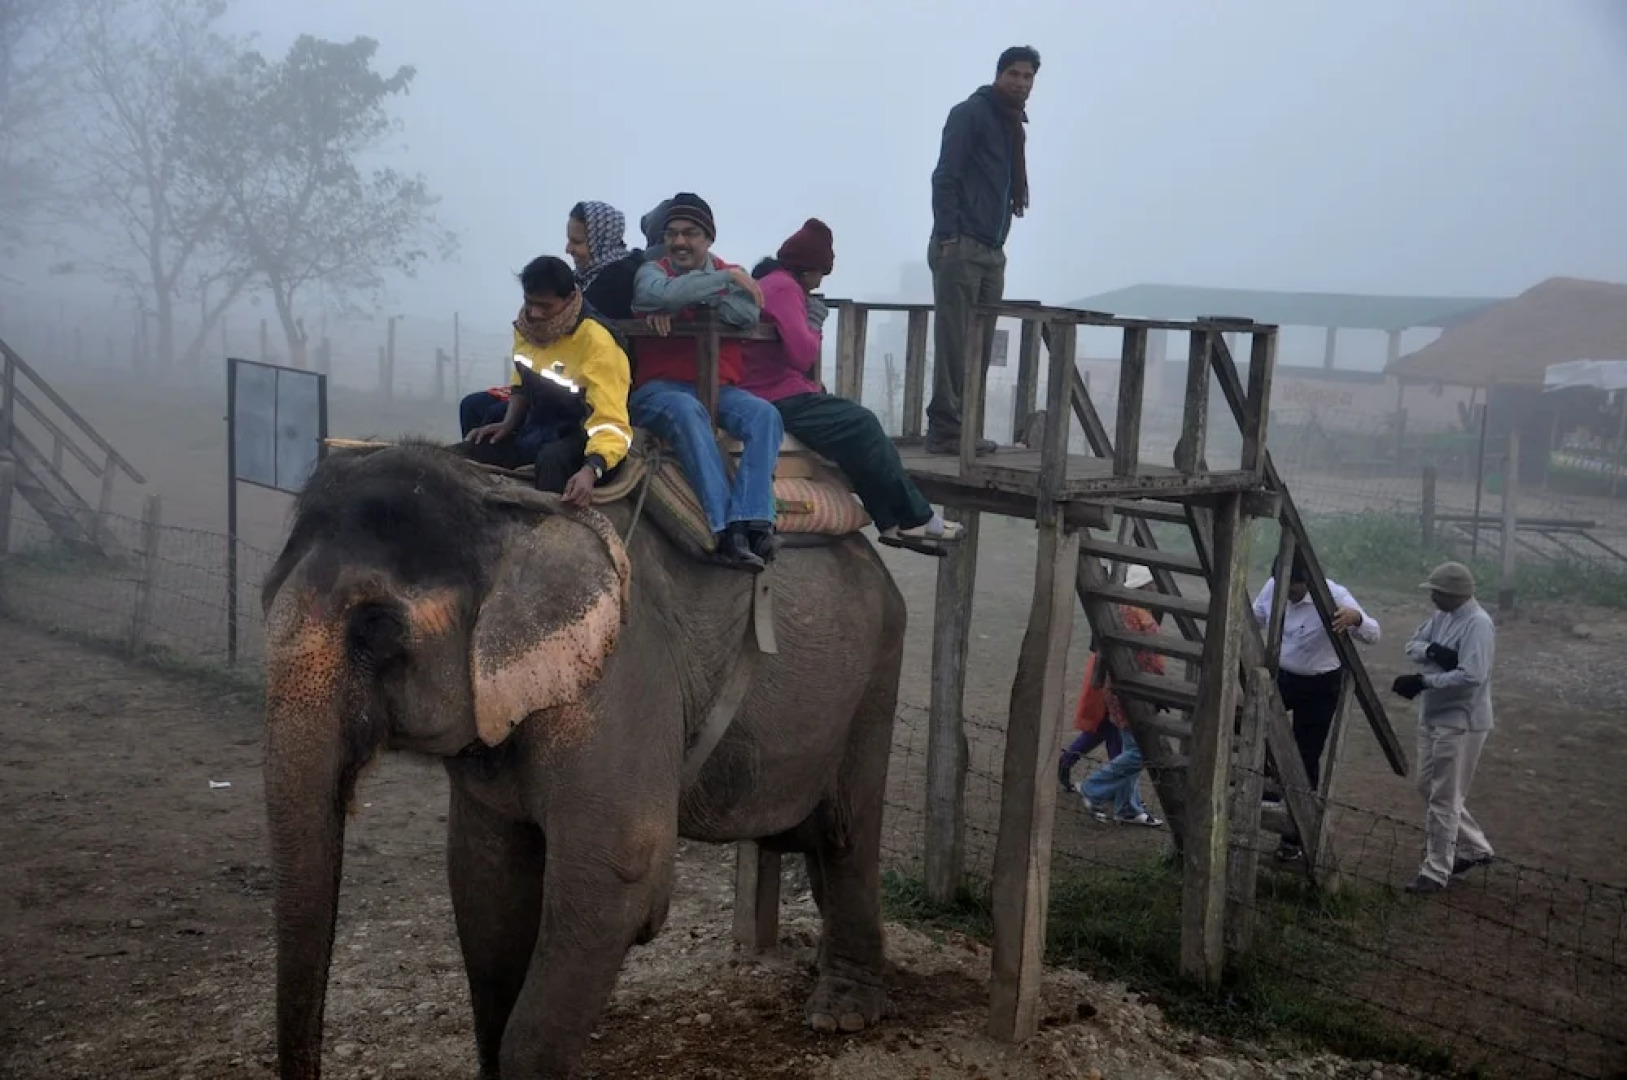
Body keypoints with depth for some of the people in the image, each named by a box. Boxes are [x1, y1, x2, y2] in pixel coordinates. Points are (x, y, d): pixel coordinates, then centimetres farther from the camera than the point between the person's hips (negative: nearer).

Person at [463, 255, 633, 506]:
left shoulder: (596, 344, -23)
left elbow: (611, 424, -30)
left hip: (583, 436, -7)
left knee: (552, 459, -37)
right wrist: (508, 424, -2)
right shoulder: (527, 328, -1)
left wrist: (591, 469, -48)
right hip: (539, 429, 7)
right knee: (474, 450, -11)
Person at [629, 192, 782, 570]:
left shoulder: (729, 272, 16)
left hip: (720, 388, 3)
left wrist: (681, 305, -13)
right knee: (688, 412, -38)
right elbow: (666, 293, -19)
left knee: (765, 414, -27)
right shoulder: (651, 271, 7)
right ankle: (728, 530, -45)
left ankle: (754, 521, -41)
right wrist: (727, 278, -13)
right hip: (662, 388, -3)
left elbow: (748, 314, -6)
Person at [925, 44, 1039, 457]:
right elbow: (945, 177, -11)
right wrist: (947, 236, -19)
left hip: (992, 252, 8)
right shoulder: (971, 113, -3)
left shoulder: (1013, 125, 21)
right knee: (953, 343, -9)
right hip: (961, 247, -8)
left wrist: (998, 238, 11)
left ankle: (963, 427, 10)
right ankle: (946, 431, -8)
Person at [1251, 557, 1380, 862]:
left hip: (1320, 686, -5)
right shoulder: (1273, 587, -11)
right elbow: (1252, 620, 7)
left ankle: (1296, 838, 14)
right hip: (1282, 676, 5)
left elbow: (1372, 636, -31)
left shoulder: (1333, 596, -26)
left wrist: (1355, 617, -54)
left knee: (1306, 758, 1)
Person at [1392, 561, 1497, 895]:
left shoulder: (1478, 624, -21)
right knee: (1429, 787, 19)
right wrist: (1432, 650, -14)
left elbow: (1471, 676, -28)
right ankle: (1475, 848, 34)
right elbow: (1412, 646, 8)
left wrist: (1422, 681, -26)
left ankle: (1435, 873, 7)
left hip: (1461, 722, -10)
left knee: (1443, 799, -3)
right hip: (1433, 716, 10)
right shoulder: (1442, 616, 7)